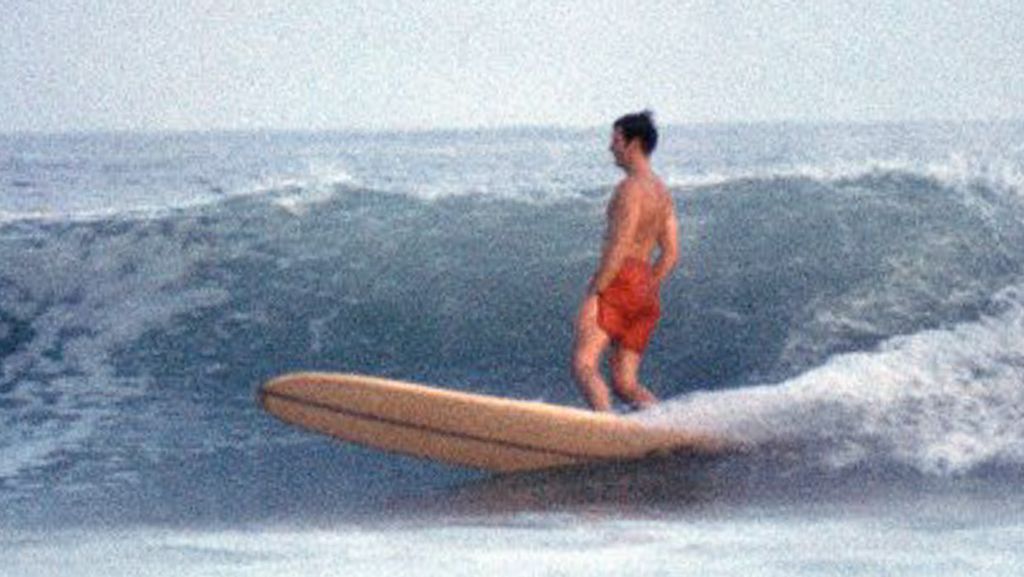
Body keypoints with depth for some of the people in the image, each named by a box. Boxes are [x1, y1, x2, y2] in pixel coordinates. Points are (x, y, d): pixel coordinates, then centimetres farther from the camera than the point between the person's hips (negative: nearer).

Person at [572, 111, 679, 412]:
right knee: (624, 384, 9)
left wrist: (594, 293, -16)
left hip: (620, 282, -9)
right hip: (646, 291, 9)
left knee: (583, 365, -17)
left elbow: (619, 248, -16)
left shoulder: (631, 187, -8)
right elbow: (670, 255, 19)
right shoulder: (663, 192, 19)